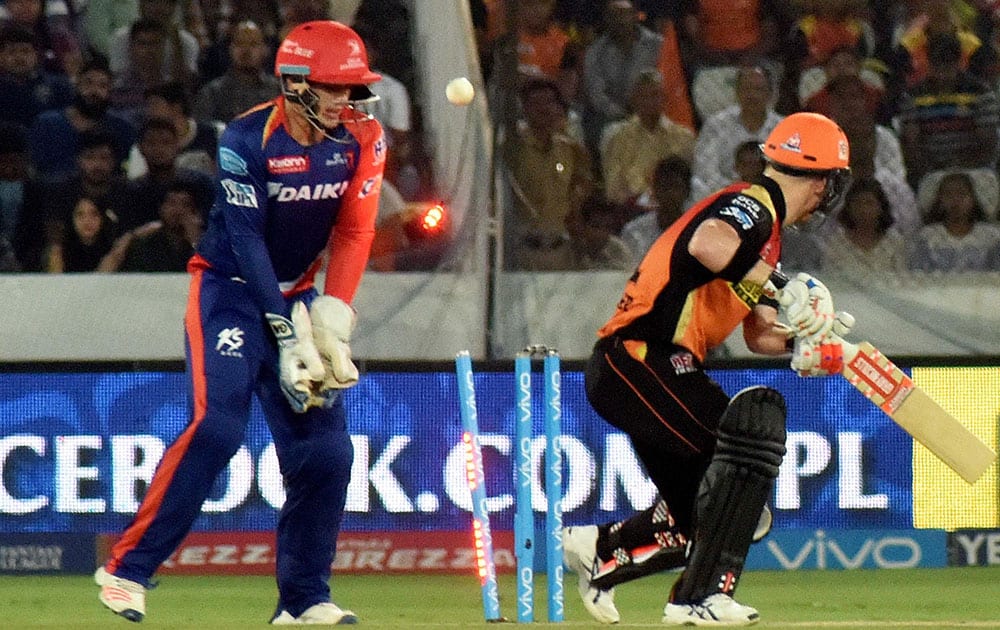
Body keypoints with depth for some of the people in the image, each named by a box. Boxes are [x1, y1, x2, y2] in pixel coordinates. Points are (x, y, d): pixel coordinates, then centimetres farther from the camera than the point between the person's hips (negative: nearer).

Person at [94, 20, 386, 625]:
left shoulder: (362, 138, -5)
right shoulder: (248, 140, -19)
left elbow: (354, 232, -6)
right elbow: (247, 240, -20)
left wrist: (331, 320, -18)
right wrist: (287, 331, -25)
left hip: (297, 295, 5)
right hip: (231, 288, -5)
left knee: (326, 449, -3)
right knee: (219, 425, -23)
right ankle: (128, 569, -19)